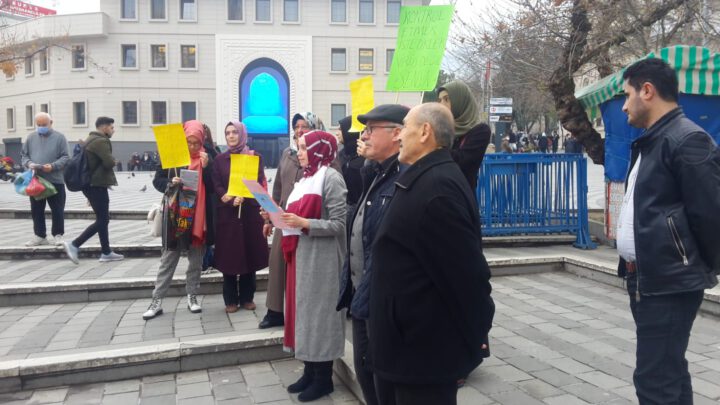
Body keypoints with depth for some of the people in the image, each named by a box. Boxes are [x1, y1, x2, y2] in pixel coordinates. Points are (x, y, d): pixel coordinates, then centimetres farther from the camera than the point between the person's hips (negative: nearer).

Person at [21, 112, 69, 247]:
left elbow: (65, 157, -4)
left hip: (55, 180, -4)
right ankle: (40, 236, 19)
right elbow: (23, 155, 13)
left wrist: (53, 166, -19)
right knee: (36, 210, 9)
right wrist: (29, 163, -8)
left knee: (57, 210, 1)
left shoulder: (59, 137, 0)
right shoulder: (31, 137, 11)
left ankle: (58, 235, 12)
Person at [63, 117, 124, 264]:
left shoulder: (90, 140, 19)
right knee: (102, 220, -5)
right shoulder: (101, 141, -14)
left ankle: (106, 252, 10)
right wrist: (113, 161, -1)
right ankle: (74, 245, -3)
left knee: (103, 219, 11)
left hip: (90, 184, 10)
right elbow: (109, 162, -23)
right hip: (97, 185, -10)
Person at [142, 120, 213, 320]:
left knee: (196, 257, 9)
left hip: (198, 214, 1)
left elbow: (212, 187, -4)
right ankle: (157, 301, 8)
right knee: (169, 257, 3)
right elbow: (157, 181, 1)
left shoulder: (206, 159, 1)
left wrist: (206, 167, -16)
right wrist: (170, 183, -19)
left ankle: (192, 297, 21)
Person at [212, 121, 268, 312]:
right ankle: (231, 300, 9)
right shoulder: (220, 159, 9)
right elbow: (216, 186, 1)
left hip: (250, 212, 0)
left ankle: (247, 297, 14)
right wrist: (231, 200, -18)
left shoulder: (254, 157, 5)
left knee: (249, 254, 3)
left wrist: (243, 197, -21)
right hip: (227, 213, 1)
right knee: (228, 256, 0)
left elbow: (259, 183, -4)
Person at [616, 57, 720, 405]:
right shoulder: (649, 142, 15)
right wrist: (636, 265, 13)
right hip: (645, 278, 10)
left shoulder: (687, 140, -15)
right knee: (668, 372, 20)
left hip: (669, 282, -10)